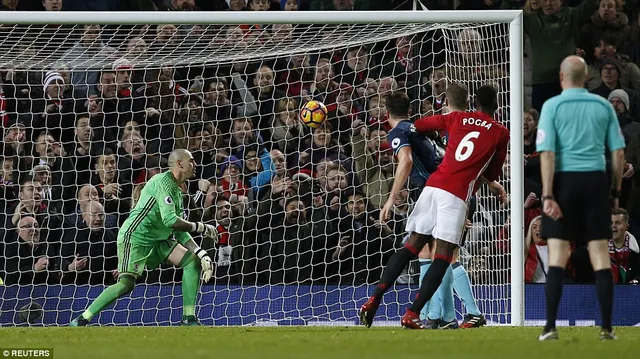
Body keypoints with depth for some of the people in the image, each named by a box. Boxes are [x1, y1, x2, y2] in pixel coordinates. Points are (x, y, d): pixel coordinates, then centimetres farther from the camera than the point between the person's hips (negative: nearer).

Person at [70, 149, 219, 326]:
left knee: (192, 262, -2)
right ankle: (81, 320, -13)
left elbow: (180, 232, 17)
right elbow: (170, 220, -25)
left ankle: (189, 319, 1)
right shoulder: (163, 181, -15)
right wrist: (200, 227, -15)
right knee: (126, 284, -22)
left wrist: (202, 254, 5)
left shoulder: (178, 192, 16)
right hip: (135, 237, -9)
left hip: (157, 241, 9)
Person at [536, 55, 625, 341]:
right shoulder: (603, 106, 7)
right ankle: (607, 328, 3)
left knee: (557, 255, 0)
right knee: (600, 256, 4)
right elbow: (618, 151, 7)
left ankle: (551, 326, -5)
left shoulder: (553, 106, -2)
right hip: (596, 179, 2)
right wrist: (616, 190, 16)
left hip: (564, 179, -2)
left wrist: (547, 195, -10)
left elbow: (547, 152, -8)